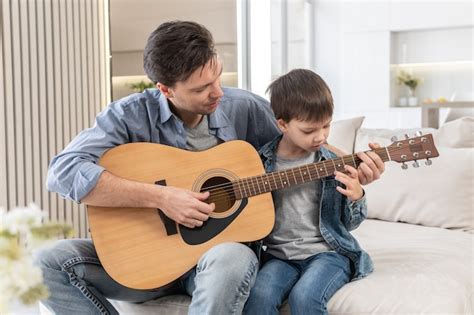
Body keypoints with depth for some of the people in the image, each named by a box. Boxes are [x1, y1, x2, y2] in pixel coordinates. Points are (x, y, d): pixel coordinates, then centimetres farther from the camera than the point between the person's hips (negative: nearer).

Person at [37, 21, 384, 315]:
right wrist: (160, 197, -26)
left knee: (234, 259, -37)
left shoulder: (247, 108, -2)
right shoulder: (130, 115, -10)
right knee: (51, 262, -22)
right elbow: (63, 171, -22)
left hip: (219, 247, 0)